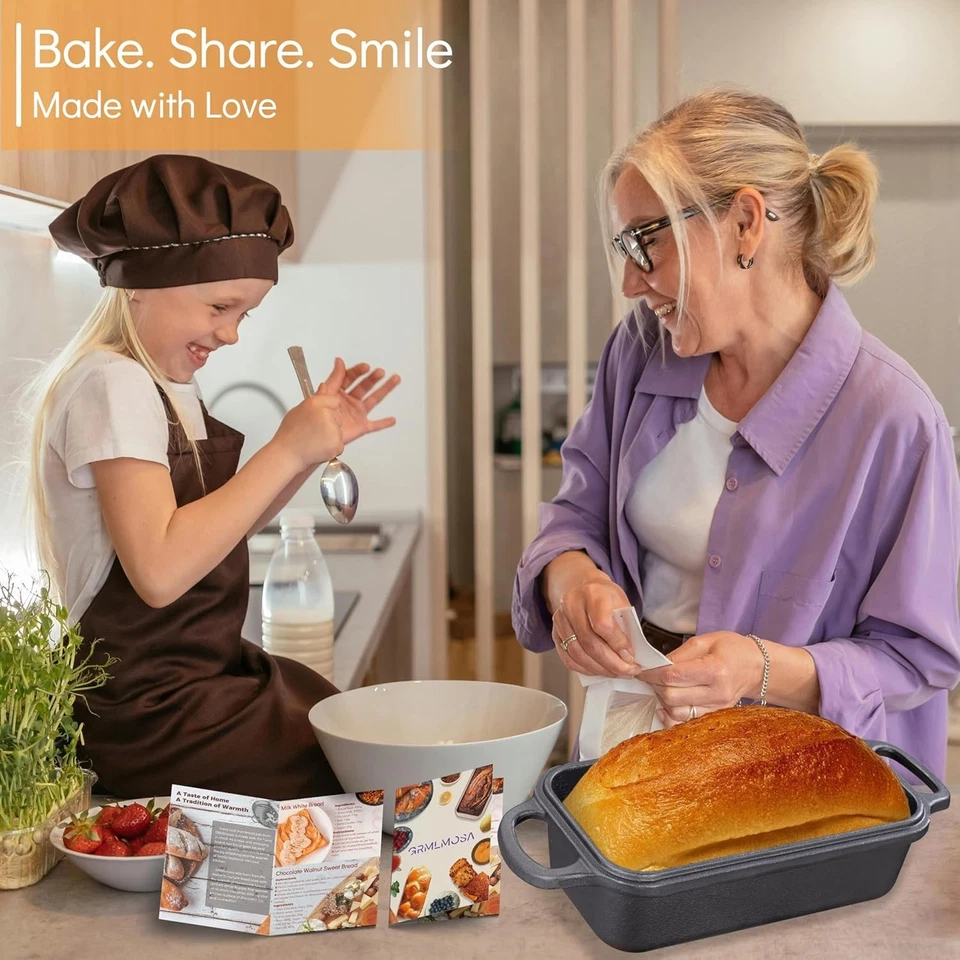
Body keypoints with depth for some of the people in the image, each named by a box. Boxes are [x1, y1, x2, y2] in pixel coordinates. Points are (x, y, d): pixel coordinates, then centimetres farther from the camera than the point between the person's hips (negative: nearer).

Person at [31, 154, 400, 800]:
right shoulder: (112, 384, -17)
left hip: (208, 671, 9)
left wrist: (314, 444, 2)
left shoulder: (168, 385, 13)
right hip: (152, 717, -9)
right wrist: (285, 451, -22)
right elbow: (159, 569, -28)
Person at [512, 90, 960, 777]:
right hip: (631, 727, 4)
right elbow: (581, 511, 8)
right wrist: (572, 579, -15)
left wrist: (766, 670, -26)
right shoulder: (642, 350, 1)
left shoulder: (894, 420, -16)